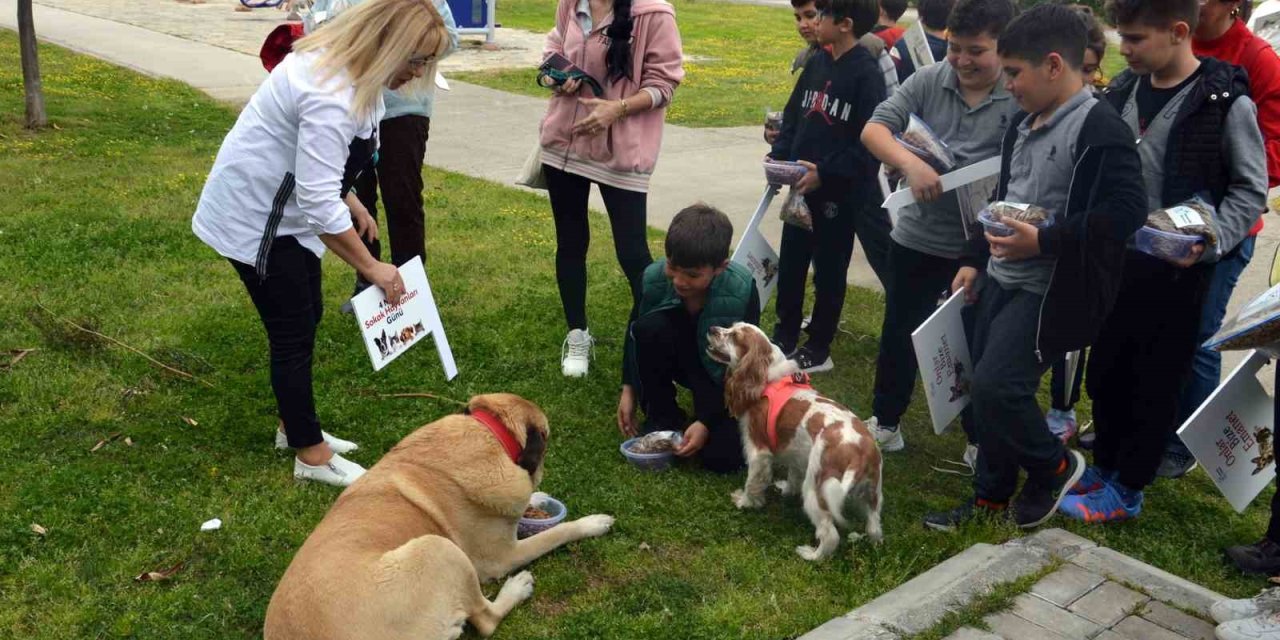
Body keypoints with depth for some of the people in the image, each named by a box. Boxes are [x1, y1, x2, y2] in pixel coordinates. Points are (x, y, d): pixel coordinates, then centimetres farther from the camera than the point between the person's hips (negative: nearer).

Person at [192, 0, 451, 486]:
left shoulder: (344, 69, 0)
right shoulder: (331, 98, -32)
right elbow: (319, 204, -34)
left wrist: (352, 204, 9)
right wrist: (371, 268, -28)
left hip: (285, 211, 10)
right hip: (255, 220, -10)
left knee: (306, 318, 16)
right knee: (293, 334, -2)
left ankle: (295, 426, 31)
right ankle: (312, 456, 11)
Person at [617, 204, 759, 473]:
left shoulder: (742, 291, -31)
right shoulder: (654, 278, -25)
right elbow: (635, 333, -5)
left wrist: (707, 421, -25)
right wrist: (629, 388, -8)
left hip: (726, 375, -3)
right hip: (681, 359, 3)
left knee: (722, 456, -24)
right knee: (650, 327, -31)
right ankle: (662, 416, -9)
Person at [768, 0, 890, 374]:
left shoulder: (866, 74, -16)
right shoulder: (816, 63, 7)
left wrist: (825, 172, -21)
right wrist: (778, 155, -2)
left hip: (841, 191, -7)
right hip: (802, 186, 7)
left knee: (829, 271, 8)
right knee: (790, 264, 14)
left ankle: (818, 350, 22)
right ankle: (785, 338, 30)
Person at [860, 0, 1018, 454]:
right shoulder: (927, 82, -5)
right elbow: (873, 130, -11)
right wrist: (910, 163, -29)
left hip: (984, 248, -2)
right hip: (918, 238, 3)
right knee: (899, 332, 15)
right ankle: (885, 422, 34)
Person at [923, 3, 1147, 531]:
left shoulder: (1101, 129, -16)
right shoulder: (1024, 124, 13)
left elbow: (1127, 211, -24)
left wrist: (1043, 241, -25)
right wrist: (976, 260, 18)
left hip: (1050, 291, -9)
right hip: (1002, 280, 9)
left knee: (995, 386, -15)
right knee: (985, 390, 11)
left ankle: (1053, 467, 13)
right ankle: (992, 496, 27)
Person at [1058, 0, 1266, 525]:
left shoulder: (1225, 101, -13)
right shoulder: (1125, 88, 4)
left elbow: (1251, 189, -9)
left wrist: (1208, 244, -23)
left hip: (1176, 268, -6)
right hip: (1117, 257, 6)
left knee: (1154, 382, 6)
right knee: (1104, 372, 15)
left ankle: (1126, 491, 18)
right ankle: (1104, 467, 32)